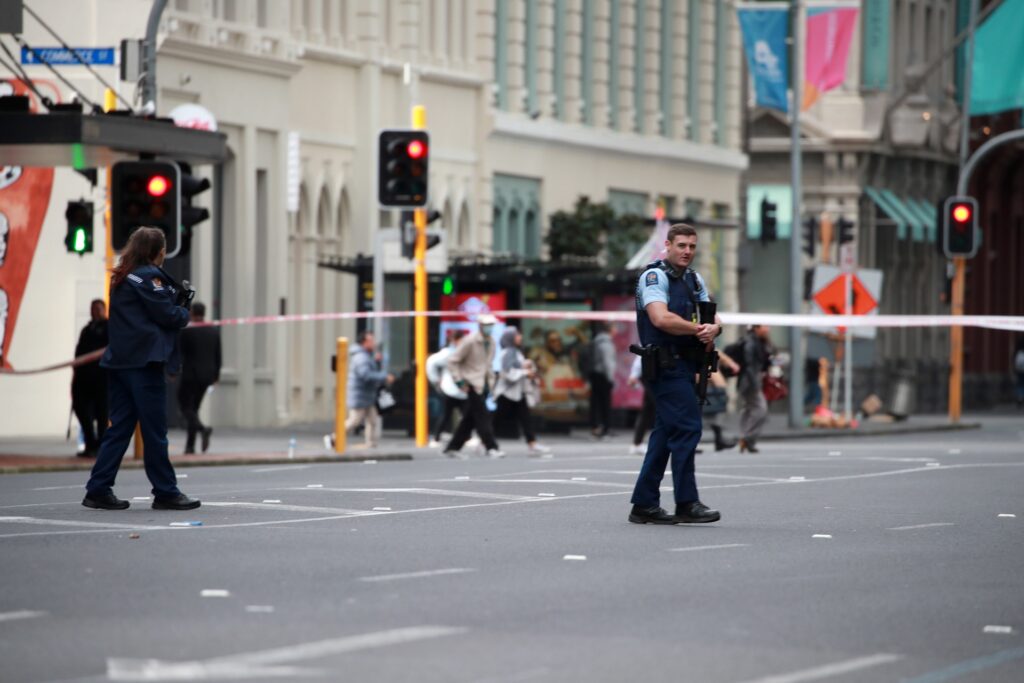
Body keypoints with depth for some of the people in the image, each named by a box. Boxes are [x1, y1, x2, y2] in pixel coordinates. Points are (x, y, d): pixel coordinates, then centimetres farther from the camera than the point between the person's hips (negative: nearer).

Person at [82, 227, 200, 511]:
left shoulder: (122, 278, 18)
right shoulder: (149, 276, -10)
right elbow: (168, 315, -12)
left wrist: (178, 297, 7)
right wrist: (184, 313, 8)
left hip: (120, 360, 9)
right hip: (144, 360, -9)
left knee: (120, 427, 8)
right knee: (155, 431, -3)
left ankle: (99, 490, 3)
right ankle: (166, 493, 1)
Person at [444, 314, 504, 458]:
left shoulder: (491, 342, 10)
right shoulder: (470, 341, -13)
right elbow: (452, 361, -11)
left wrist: (489, 380, 15)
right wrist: (459, 381, -15)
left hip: (483, 384, 8)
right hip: (473, 384, -8)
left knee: (469, 419, 10)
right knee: (482, 416, -11)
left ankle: (453, 448, 17)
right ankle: (491, 448, -12)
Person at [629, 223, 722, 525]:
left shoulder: (694, 280, 17)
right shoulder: (654, 276, -9)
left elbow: (712, 318, 10)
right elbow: (661, 318, -23)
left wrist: (714, 328, -14)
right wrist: (698, 329, -15)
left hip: (685, 366, 9)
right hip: (666, 365, -9)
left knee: (666, 433, 9)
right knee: (687, 427, -13)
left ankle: (644, 505, 13)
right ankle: (686, 503, -12)